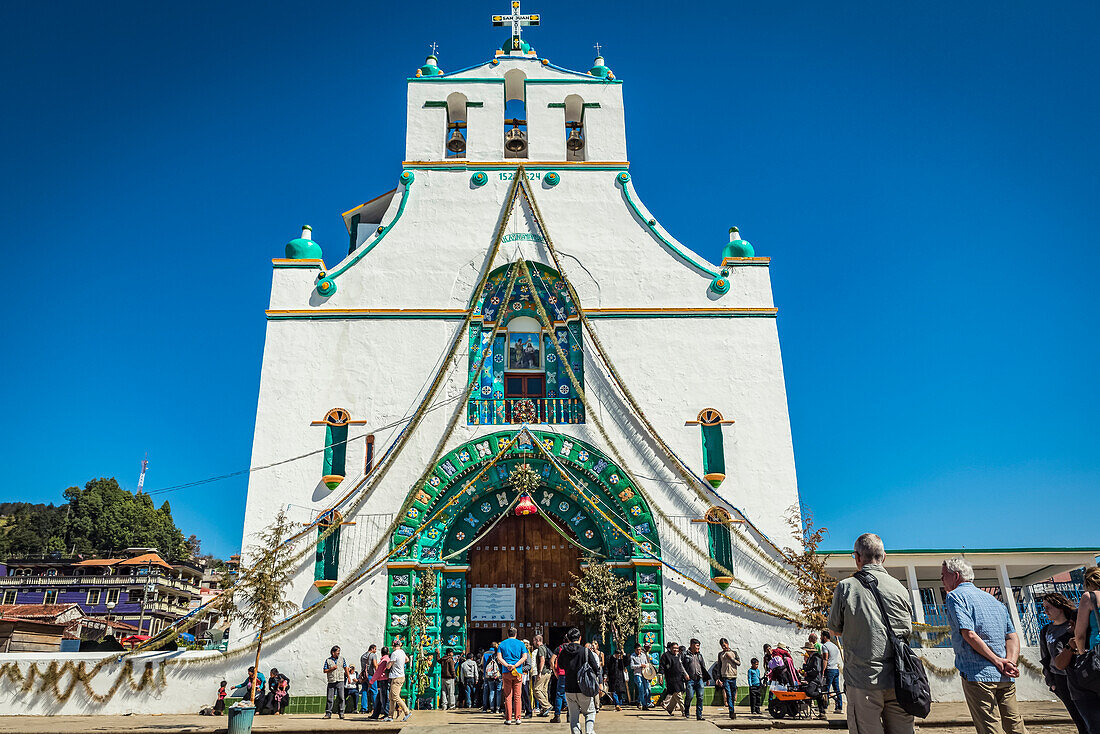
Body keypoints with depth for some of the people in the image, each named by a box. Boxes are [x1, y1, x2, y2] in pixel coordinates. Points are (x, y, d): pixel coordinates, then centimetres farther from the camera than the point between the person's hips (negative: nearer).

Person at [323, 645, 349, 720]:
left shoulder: (342, 659, 10)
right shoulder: (328, 660, 6)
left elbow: (346, 668, 14)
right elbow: (324, 671, 4)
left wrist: (348, 677, 12)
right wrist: (331, 669, -10)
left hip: (340, 681, 1)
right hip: (331, 682, -1)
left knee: (341, 697, -4)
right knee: (329, 698, -2)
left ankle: (341, 713, 3)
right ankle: (328, 713, 7)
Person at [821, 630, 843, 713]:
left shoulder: (825, 646, -8)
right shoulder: (835, 646, 18)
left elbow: (825, 659, -16)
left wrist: (823, 671, -17)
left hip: (829, 669, -8)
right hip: (836, 669, 8)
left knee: (826, 689, -7)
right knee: (837, 689, 10)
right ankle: (840, 708, 10)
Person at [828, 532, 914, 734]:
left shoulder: (846, 587, -5)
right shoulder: (899, 588, 3)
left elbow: (835, 629, 7)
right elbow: (907, 632, 15)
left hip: (863, 681, -3)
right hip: (898, 681, 3)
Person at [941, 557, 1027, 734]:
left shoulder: (955, 596, -3)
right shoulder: (992, 598, 21)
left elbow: (969, 634, -16)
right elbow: (1012, 636, 11)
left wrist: (998, 661, -11)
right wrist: (1010, 663, -2)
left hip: (978, 675, -7)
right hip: (1005, 679, 7)